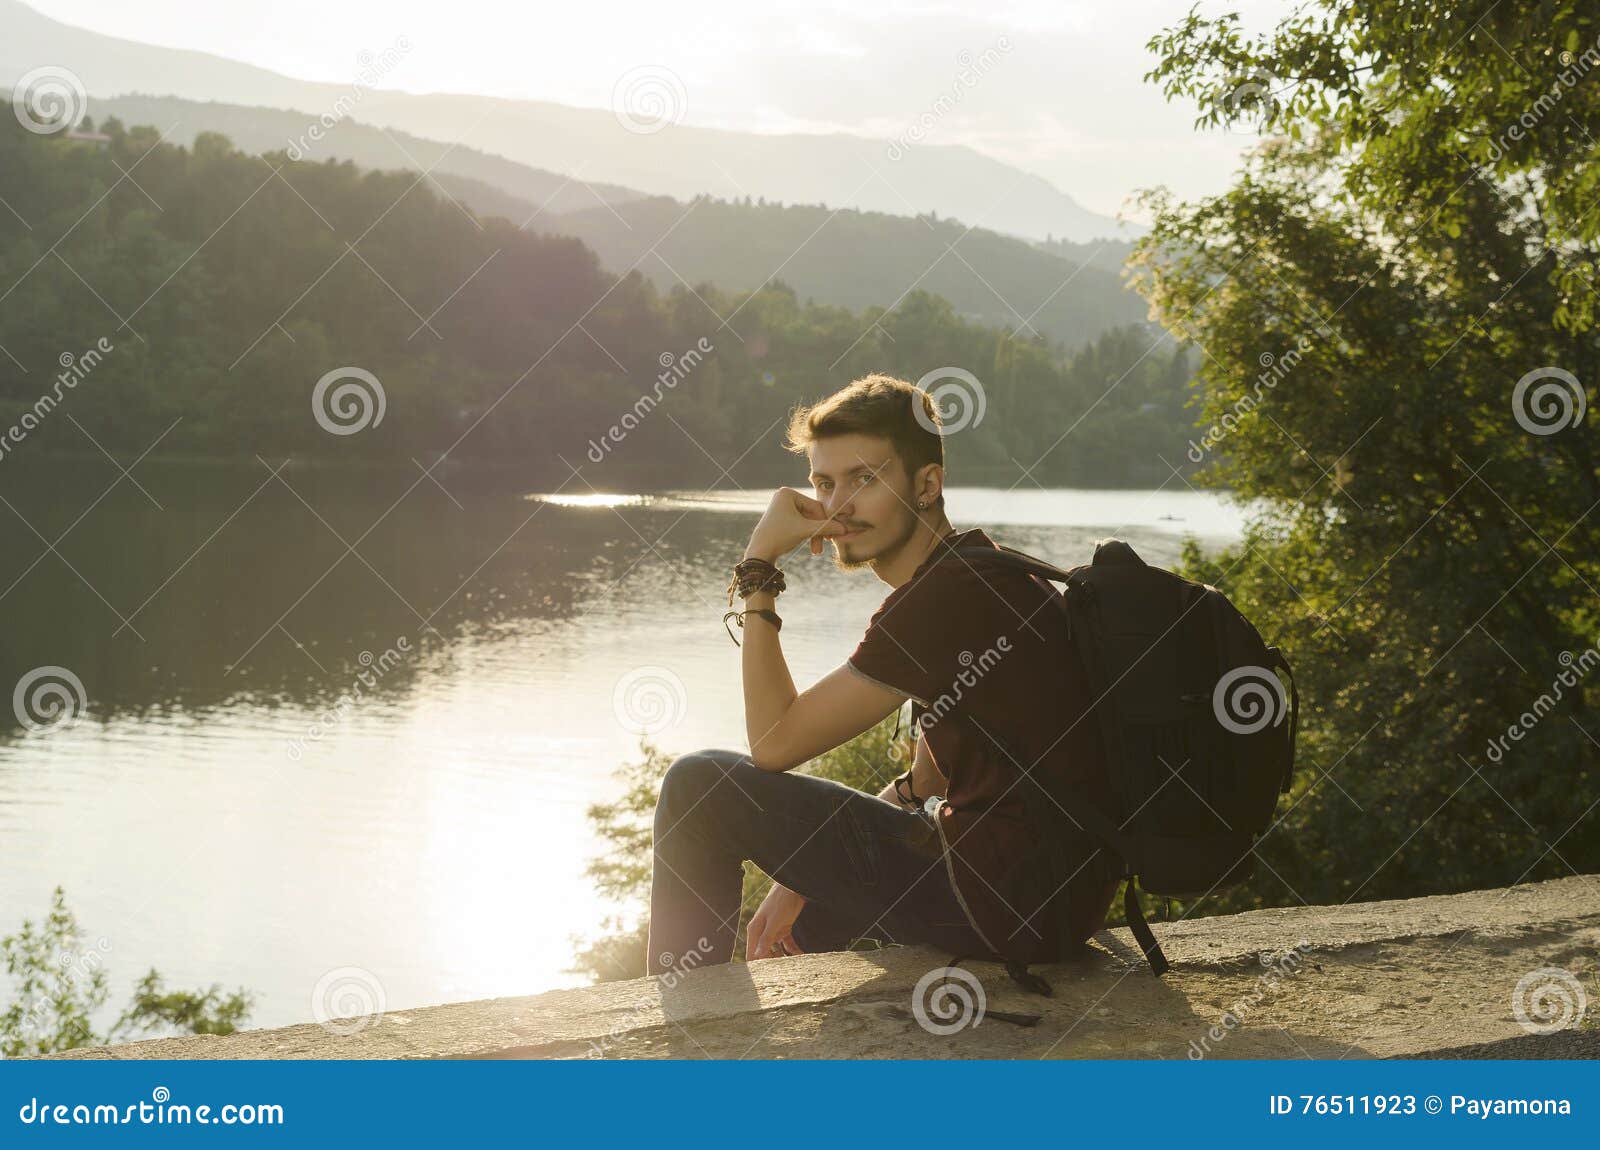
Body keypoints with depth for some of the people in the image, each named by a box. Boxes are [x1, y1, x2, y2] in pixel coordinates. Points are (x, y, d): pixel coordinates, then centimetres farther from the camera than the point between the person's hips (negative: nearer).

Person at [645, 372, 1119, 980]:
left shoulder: (948, 594, -18)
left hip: (1010, 901, -10)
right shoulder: (975, 575, 14)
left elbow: (775, 742, -13)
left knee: (700, 785, -4)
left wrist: (757, 566, -8)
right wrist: (809, 873, 13)